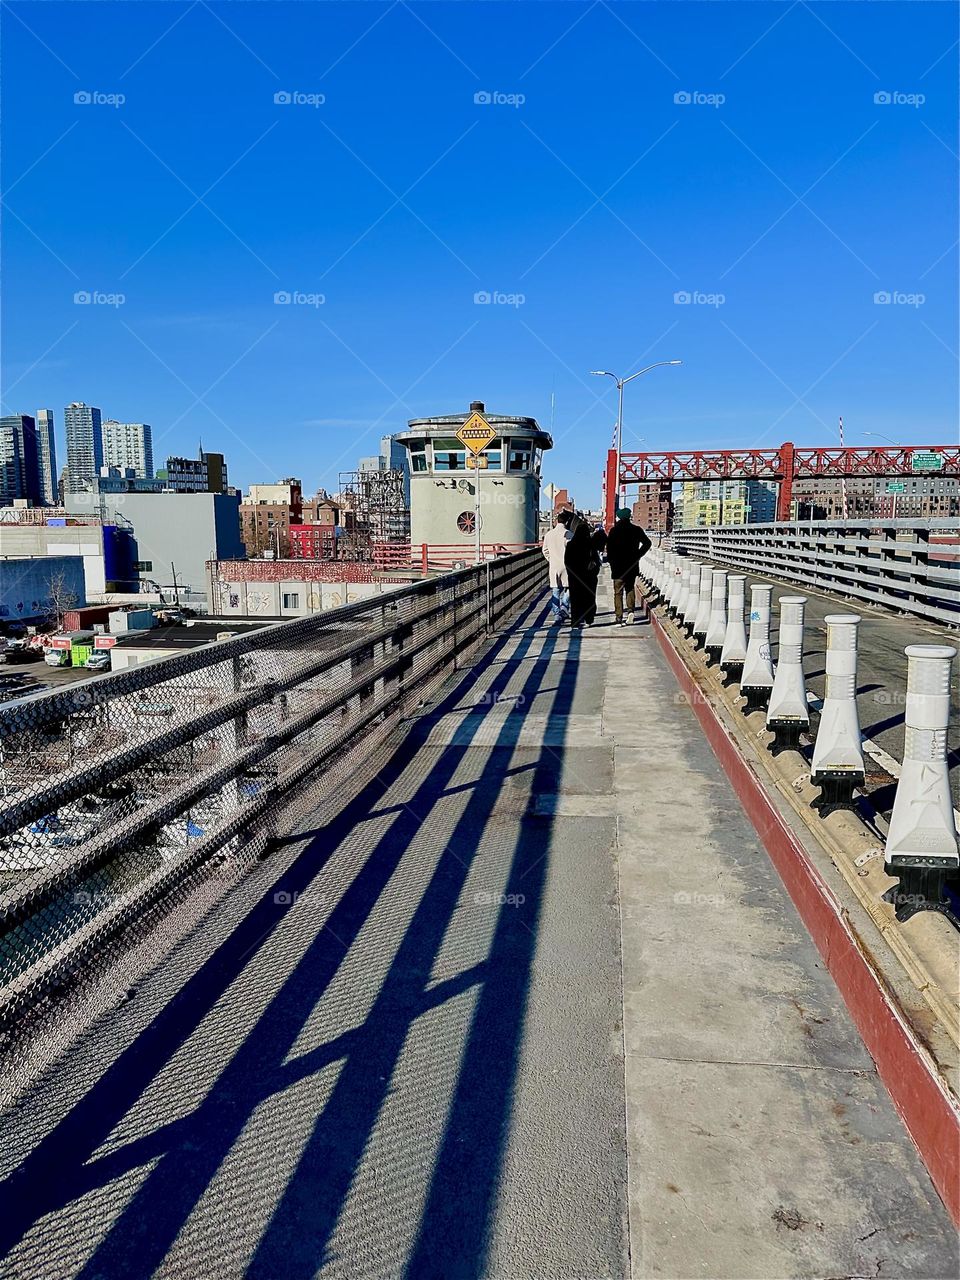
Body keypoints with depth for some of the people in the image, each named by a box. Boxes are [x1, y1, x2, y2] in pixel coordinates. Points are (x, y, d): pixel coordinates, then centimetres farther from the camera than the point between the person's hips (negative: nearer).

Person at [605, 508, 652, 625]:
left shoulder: (614, 531, -5)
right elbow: (647, 543, -2)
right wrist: (638, 555, 6)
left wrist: (611, 561, 4)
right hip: (632, 565, 2)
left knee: (618, 592, 4)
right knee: (630, 588, 19)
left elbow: (609, 548, -8)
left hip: (617, 566, -2)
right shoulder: (636, 529, 0)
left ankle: (619, 619, 0)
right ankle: (631, 609, -3)